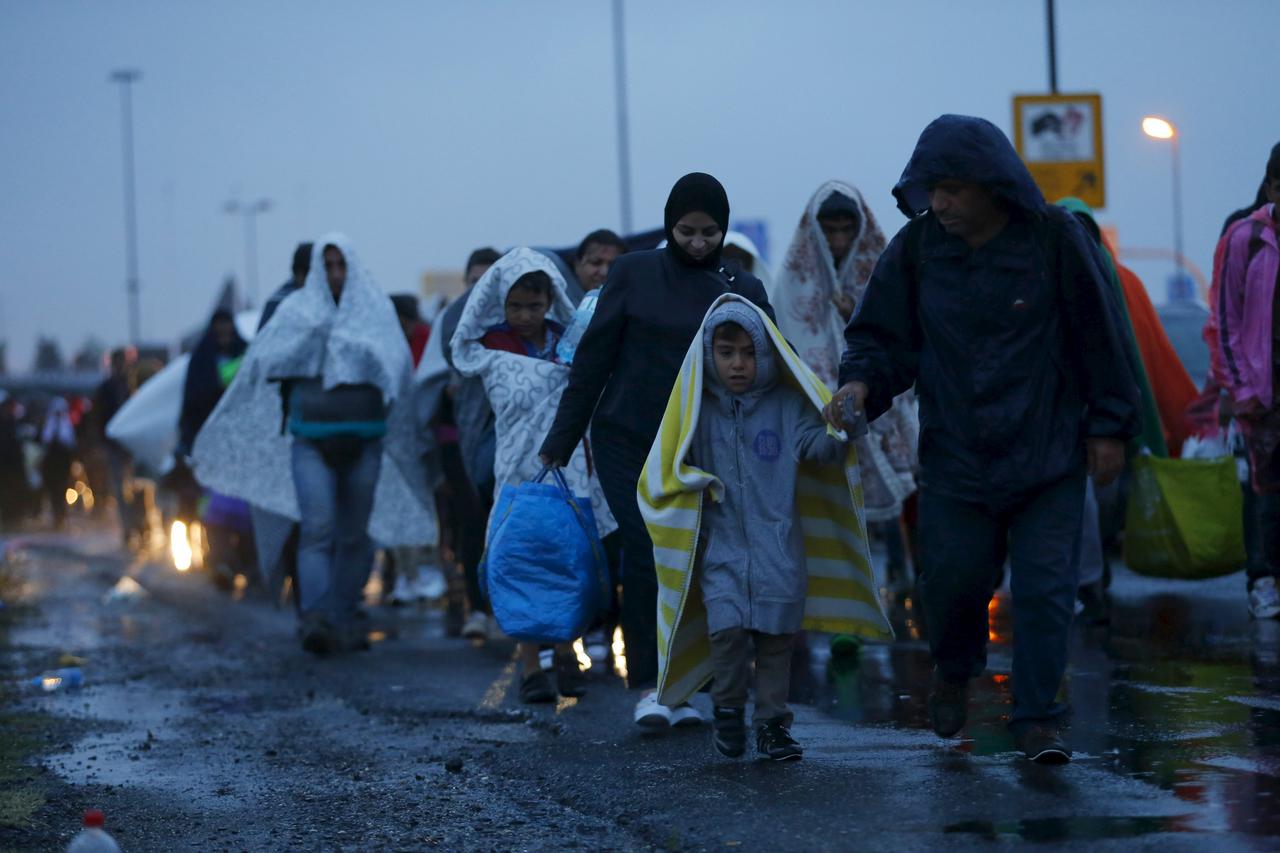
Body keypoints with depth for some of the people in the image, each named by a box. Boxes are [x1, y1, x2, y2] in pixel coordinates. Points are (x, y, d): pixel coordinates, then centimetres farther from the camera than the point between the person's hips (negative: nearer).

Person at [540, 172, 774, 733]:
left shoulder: (744, 292, 7)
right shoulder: (634, 274, 3)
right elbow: (592, 360, 4)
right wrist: (558, 445, 3)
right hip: (627, 441, -2)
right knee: (647, 554, -14)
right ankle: (649, 686, -9)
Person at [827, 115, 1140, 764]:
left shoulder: (1053, 238, -8)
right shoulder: (918, 247, -2)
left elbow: (1096, 337, -2)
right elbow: (881, 334, 4)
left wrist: (1109, 427, -1)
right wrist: (861, 381, -17)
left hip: (1049, 453, -2)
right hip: (955, 457, 2)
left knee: (1043, 586, -5)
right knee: (951, 580, 3)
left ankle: (1037, 717, 5)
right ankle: (955, 671, 34)